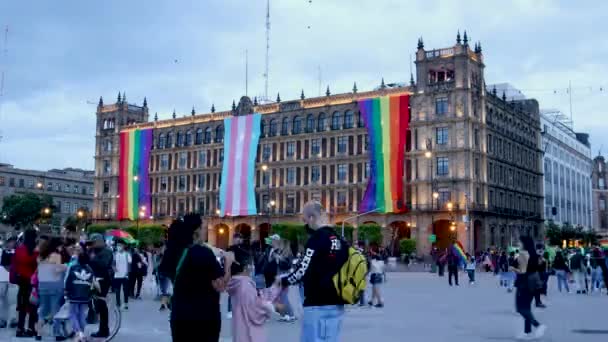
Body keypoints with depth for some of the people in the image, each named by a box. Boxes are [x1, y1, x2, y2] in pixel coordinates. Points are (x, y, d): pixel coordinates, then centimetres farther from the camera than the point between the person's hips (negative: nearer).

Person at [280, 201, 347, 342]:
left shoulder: (317, 239, -13)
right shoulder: (339, 240, 10)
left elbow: (304, 270, -14)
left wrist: (284, 281, 2)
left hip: (318, 305, -8)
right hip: (336, 304, 8)